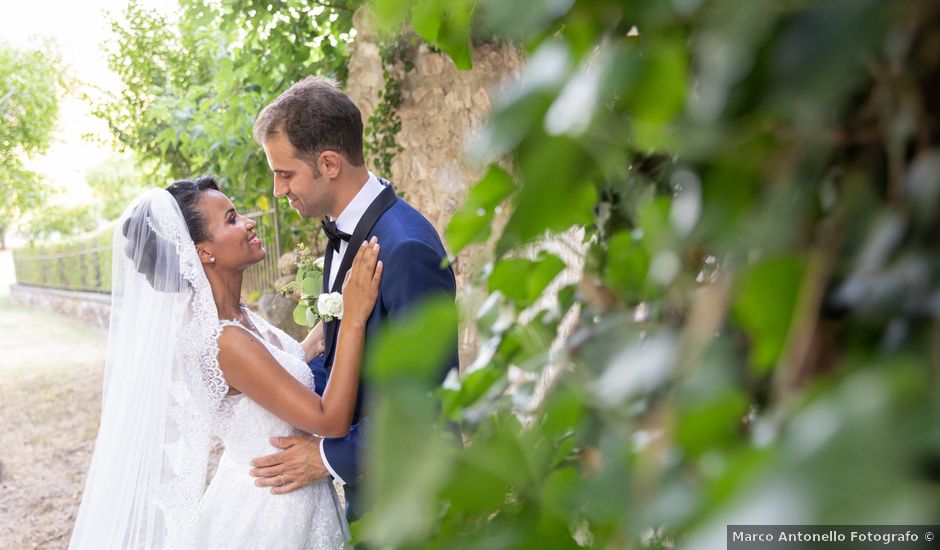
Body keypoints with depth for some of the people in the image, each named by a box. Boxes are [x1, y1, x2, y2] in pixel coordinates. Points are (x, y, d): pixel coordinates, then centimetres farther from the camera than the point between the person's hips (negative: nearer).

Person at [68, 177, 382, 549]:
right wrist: (353, 315, -26)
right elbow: (330, 420, -27)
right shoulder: (222, 340, -28)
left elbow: (290, 364, 14)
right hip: (270, 514, -8)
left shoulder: (233, 315, -2)